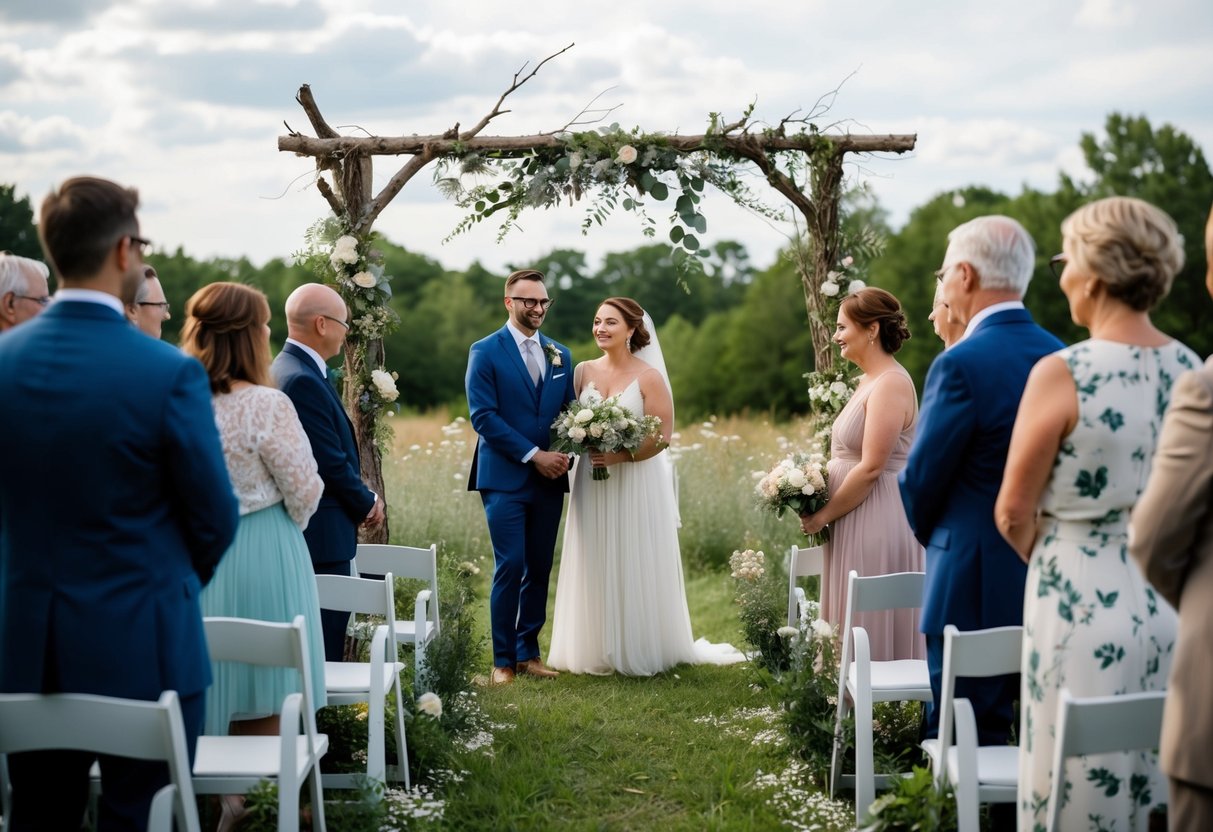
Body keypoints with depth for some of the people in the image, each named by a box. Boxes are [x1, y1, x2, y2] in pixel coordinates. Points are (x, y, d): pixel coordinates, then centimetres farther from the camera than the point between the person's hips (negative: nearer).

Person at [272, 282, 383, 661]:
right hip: (321, 533, -11)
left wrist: (363, 496, 6)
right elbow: (332, 461, -19)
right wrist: (367, 502, -3)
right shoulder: (302, 379, -20)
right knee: (326, 638, -6)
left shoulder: (291, 368, 13)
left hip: (309, 529, 11)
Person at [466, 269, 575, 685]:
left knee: (540, 569, 7)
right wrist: (534, 455, -15)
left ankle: (528, 651, 17)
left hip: (549, 479, 5)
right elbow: (483, 416, -11)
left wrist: (565, 454, -7)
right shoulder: (485, 352, -3)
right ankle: (503, 659, 2)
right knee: (510, 567, -7)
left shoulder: (560, 354, 13)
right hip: (505, 478, -5)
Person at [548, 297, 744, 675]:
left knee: (634, 567, 1)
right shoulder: (584, 371, 6)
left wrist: (621, 455, -21)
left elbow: (662, 435, -11)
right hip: (592, 484, 4)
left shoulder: (649, 376, -6)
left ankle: (639, 651, 13)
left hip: (636, 485, -4)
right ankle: (595, 649, 16)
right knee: (595, 567, 6)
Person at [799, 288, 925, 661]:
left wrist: (824, 515, -14)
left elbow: (871, 468, -21)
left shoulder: (890, 385, -16)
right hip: (857, 520, 10)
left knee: (873, 627, -1)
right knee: (853, 624, 14)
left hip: (878, 522, -10)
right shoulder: (869, 380, 13)